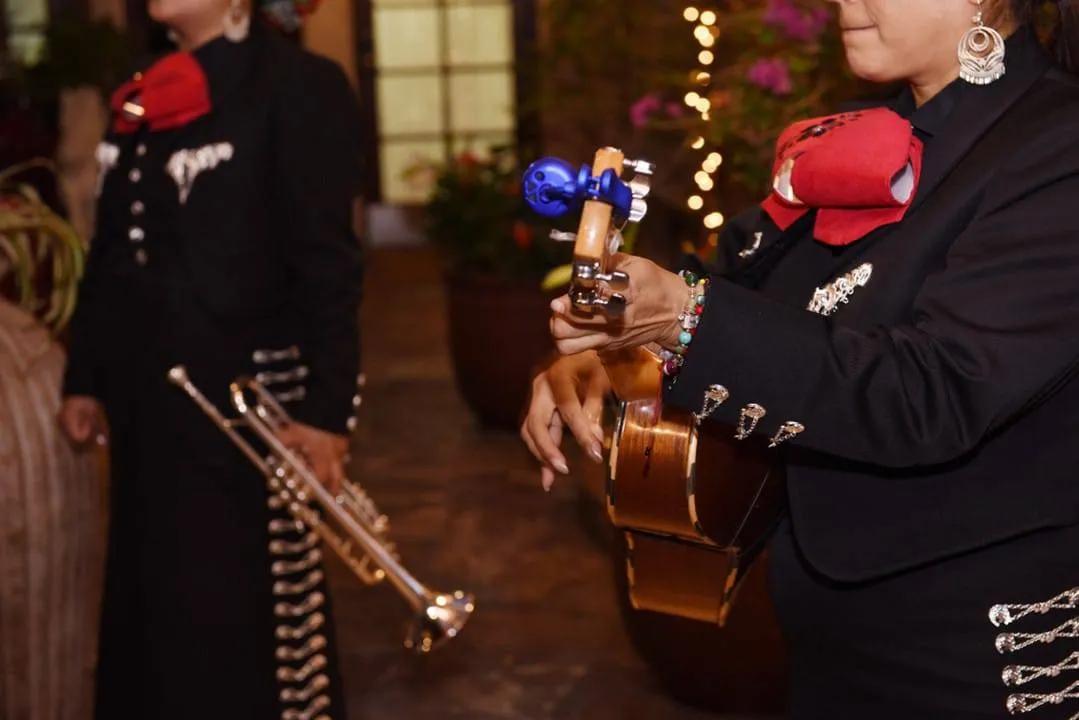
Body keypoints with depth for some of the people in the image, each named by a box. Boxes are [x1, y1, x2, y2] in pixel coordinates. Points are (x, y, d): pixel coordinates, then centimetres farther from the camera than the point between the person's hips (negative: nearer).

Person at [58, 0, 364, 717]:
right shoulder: (143, 97, 12)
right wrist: (85, 377, 16)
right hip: (146, 399, 7)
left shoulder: (300, 85, -9)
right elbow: (111, 251, 17)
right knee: (150, 597, 16)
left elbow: (327, 264, -14)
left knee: (245, 611, 3)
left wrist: (324, 409, -18)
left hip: (245, 402, -7)